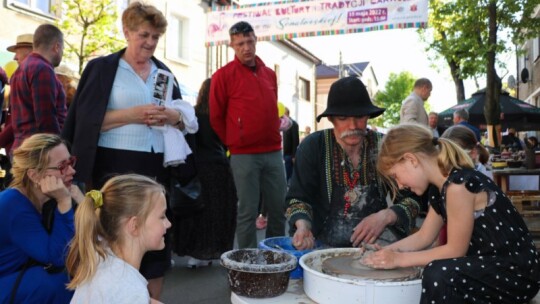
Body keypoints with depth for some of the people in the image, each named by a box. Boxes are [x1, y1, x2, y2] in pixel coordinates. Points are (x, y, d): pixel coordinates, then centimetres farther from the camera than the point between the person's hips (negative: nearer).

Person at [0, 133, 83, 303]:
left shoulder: (49, 198, -5)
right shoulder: (14, 206, -26)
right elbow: (57, 257, -30)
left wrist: (78, 199, -21)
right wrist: (64, 202, -33)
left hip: (26, 273, 7)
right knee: (76, 281, -27)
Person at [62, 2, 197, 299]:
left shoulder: (163, 72, 15)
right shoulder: (102, 68, 1)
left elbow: (187, 117, 13)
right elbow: (86, 120, -7)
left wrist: (172, 116, -9)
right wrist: (132, 114, -17)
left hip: (157, 166, 4)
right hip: (115, 166, -4)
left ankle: (153, 299, 22)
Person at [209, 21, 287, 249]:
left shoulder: (269, 74, 13)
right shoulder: (223, 75, -3)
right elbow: (216, 117, 1)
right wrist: (233, 144, 6)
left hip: (273, 152, 5)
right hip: (244, 155, -5)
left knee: (280, 208, 9)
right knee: (247, 212, 2)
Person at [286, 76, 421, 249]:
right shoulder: (312, 147, -4)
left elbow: (411, 199, 3)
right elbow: (299, 198, -1)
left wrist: (386, 216, -17)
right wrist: (303, 225, -22)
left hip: (377, 242, 1)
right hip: (322, 245, 0)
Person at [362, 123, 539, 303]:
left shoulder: (459, 184, -24)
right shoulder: (439, 189, 6)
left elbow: (456, 249, -20)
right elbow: (423, 237, 10)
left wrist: (400, 259, -15)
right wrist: (386, 251, -4)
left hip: (517, 271, -9)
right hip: (488, 263, 10)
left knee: (438, 274, -30)